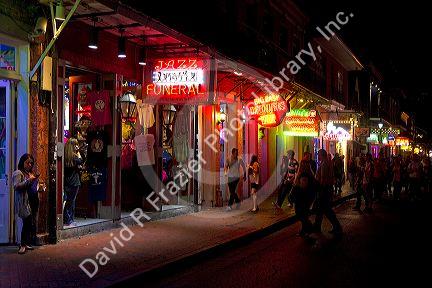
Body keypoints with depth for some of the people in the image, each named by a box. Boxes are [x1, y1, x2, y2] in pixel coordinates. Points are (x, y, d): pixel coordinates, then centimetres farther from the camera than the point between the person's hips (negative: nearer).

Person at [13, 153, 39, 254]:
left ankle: (25, 244, 13)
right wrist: (28, 180, -19)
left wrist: (34, 181, 4)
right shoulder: (18, 173, -4)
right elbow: (16, 186, -15)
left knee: (29, 223, 5)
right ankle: (23, 245, -5)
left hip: (30, 201, 7)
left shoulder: (29, 173, 18)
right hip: (22, 202, -7)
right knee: (27, 222, -13)